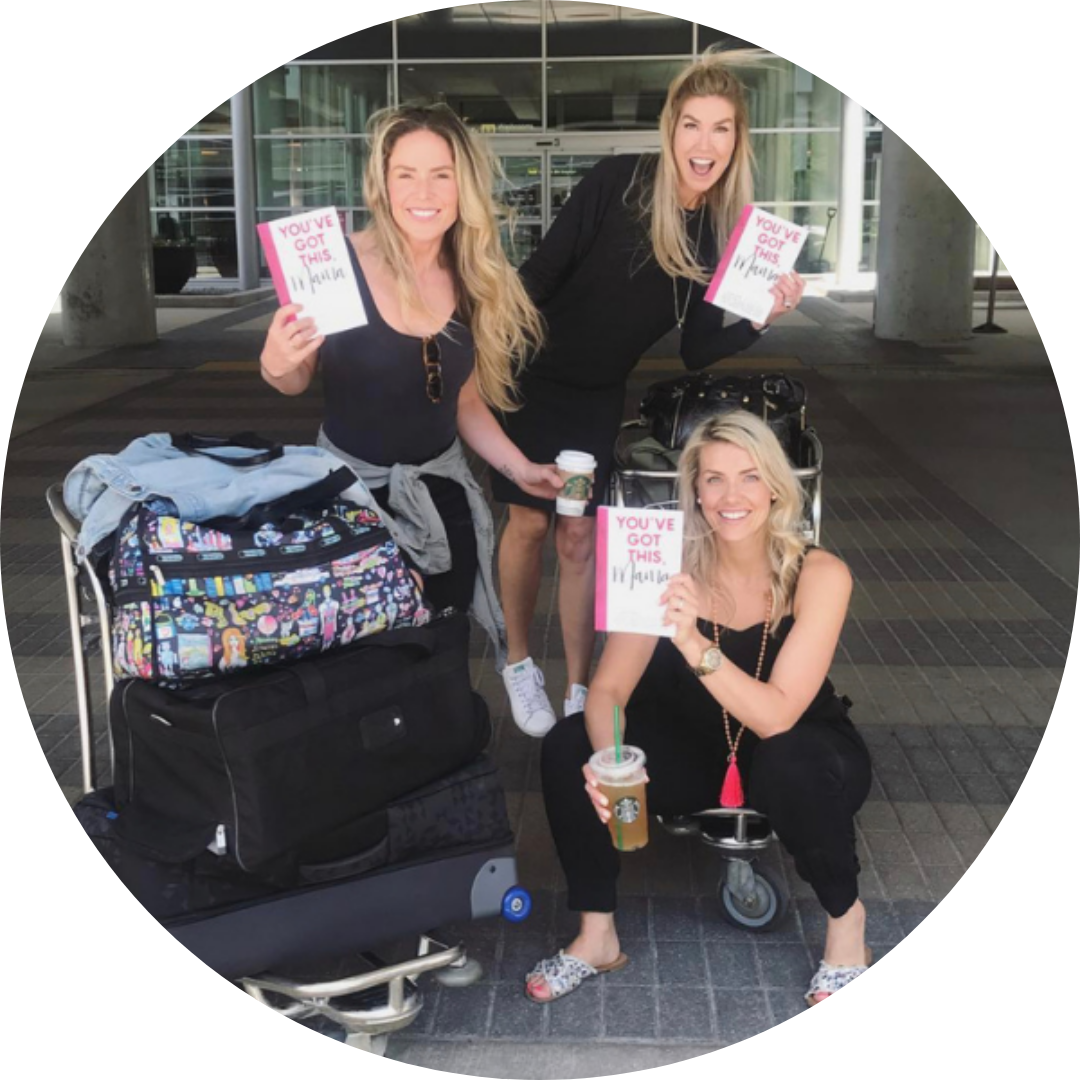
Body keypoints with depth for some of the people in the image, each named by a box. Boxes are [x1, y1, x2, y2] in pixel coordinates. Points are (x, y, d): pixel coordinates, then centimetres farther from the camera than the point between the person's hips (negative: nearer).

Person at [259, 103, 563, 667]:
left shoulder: (477, 282, -2)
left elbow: (464, 400, 9)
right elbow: (297, 380, -5)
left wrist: (520, 468, 0)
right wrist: (276, 366, -27)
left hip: (440, 488, 4)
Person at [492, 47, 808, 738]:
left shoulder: (724, 229, -6)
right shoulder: (618, 182, -19)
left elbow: (698, 350, -5)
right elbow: (543, 273, -15)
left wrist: (763, 319, -20)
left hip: (600, 397, 3)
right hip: (535, 378, -3)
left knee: (581, 537, 6)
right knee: (530, 524, 6)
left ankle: (579, 693, 18)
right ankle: (519, 663, 28)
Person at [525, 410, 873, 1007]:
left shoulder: (819, 575, -24)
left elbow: (776, 717, -32)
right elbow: (608, 690, -19)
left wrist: (694, 643, -46)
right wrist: (606, 759, -40)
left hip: (798, 756, -2)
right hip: (698, 746, 2)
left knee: (790, 765, -38)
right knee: (567, 746, -20)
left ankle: (845, 917, -6)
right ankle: (597, 935, -2)